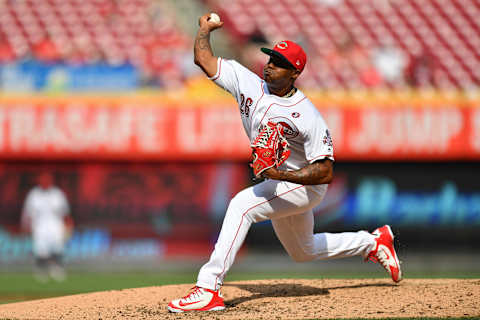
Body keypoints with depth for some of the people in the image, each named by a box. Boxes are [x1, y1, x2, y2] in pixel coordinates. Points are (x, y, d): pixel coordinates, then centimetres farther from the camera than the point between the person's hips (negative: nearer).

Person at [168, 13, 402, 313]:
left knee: (242, 204, -31)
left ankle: (208, 288, -35)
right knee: (303, 251, 26)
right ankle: (373, 241, 46)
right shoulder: (249, 83, -10)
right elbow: (203, 58, -6)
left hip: (305, 185, -8)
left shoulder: (307, 116, -27)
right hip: (277, 184, 9)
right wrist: (205, 28, 3)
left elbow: (325, 173, -29)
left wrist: (281, 175, -38)